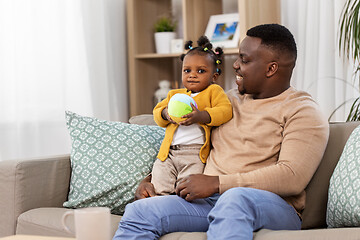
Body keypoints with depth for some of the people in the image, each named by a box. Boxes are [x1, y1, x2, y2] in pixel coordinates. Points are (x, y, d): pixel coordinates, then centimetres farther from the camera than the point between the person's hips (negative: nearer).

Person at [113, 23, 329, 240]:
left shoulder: (303, 112, 0)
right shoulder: (228, 100, 23)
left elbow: (292, 178, -15)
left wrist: (216, 183, -15)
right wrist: (152, 179, 15)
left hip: (272, 206, -6)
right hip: (209, 200, 6)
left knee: (235, 199, -42)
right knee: (139, 211, -18)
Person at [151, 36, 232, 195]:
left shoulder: (214, 91, 10)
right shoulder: (175, 94, 25)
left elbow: (225, 111, -5)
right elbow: (157, 112, 22)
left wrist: (201, 116, -20)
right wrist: (165, 114, -4)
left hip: (195, 153, -4)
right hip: (168, 152, 4)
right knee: (158, 188, -9)